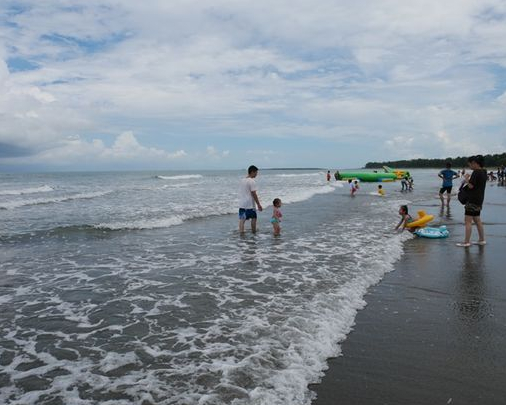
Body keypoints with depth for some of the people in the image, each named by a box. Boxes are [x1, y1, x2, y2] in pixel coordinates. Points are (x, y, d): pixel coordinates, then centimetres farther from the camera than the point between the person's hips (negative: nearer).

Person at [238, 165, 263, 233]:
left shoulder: (242, 180, 11)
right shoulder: (252, 181, -13)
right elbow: (254, 194, -16)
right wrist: (258, 204, -11)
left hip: (241, 204, 6)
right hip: (250, 204, -6)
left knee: (242, 219, 1)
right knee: (254, 218, 13)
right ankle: (254, 232, 24)